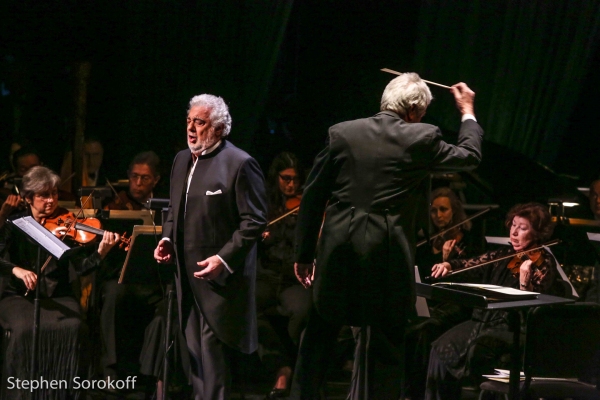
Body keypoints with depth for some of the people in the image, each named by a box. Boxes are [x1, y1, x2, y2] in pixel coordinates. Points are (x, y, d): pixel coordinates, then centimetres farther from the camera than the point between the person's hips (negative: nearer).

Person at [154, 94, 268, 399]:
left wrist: (224, 259, -21)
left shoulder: (240, 164, -12)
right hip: (187, 275, 8)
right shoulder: (182, 160, 13)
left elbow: (255, 221, -14)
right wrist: (167, 238, 6)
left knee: (213, 349, -8)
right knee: (195, 349, 12)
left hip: (220, 279, -8)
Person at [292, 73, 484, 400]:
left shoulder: (342, 133, 2)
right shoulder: (422, 139, -4)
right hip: (386, 253, -2)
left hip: (337, 249, 2)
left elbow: (312, 197, 3)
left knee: (318, 338, 17)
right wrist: (467, 112, 31)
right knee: (383, 345, 8)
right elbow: (470, 155, 14)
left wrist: (304, 254, 10)